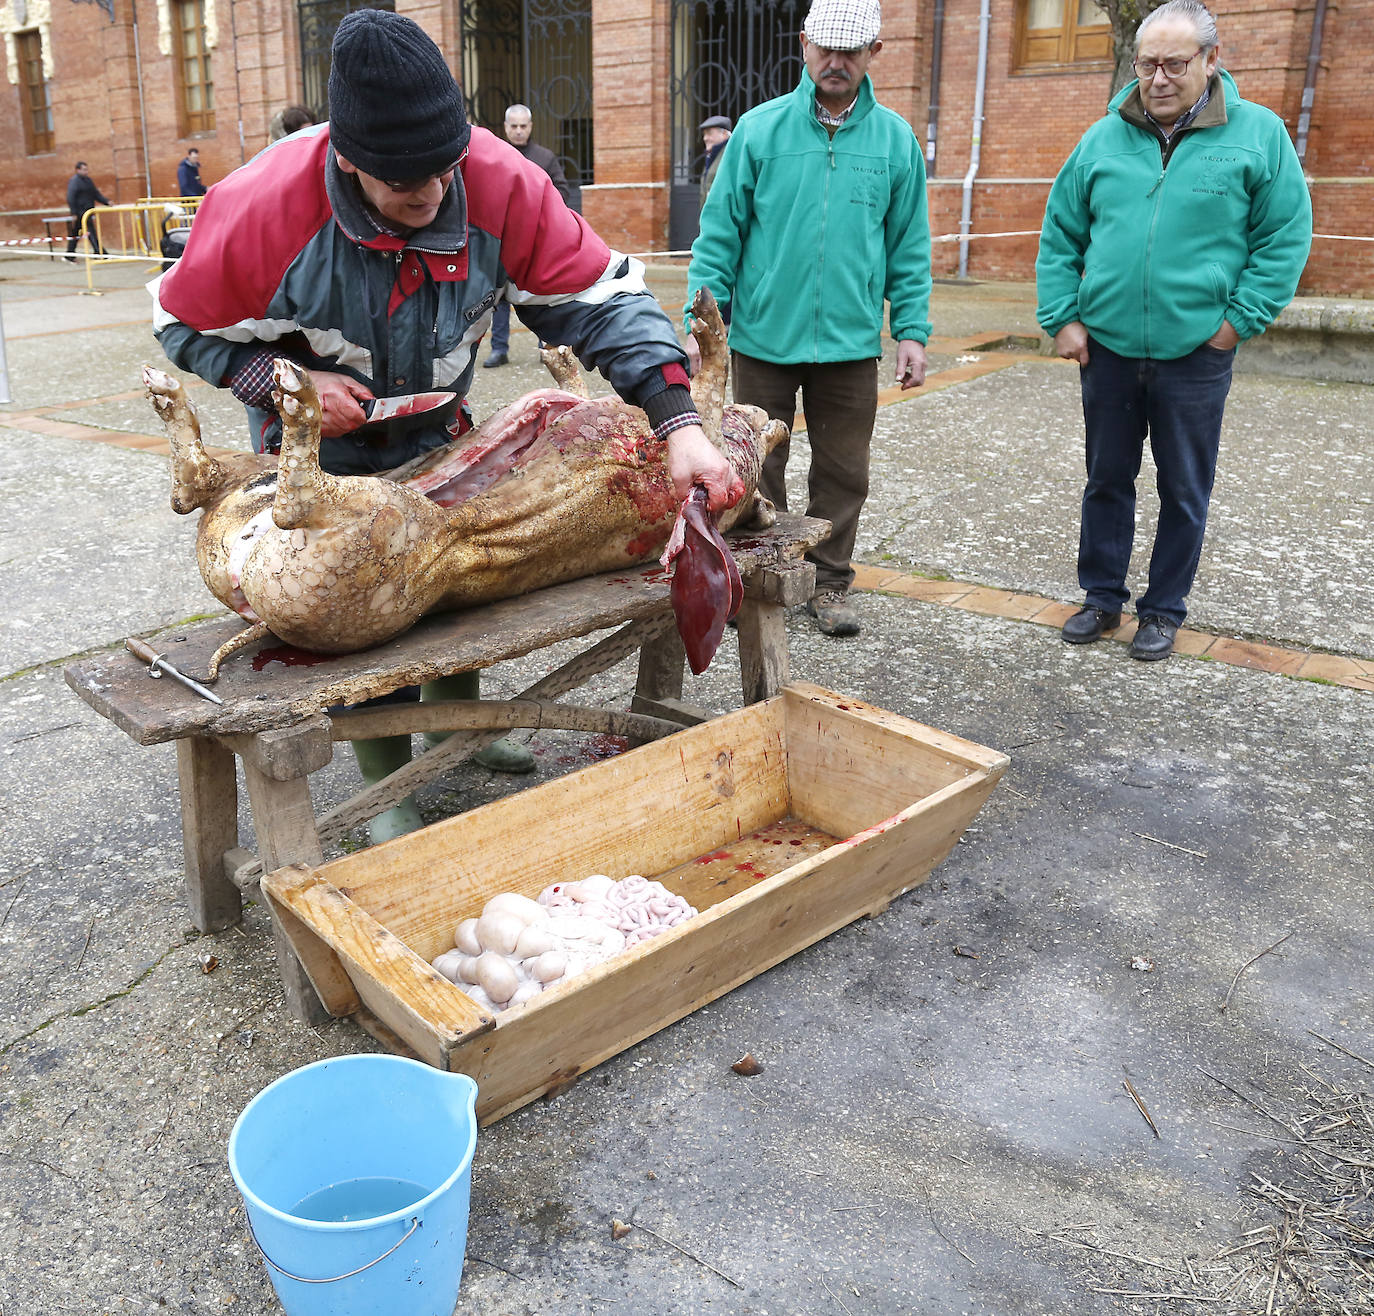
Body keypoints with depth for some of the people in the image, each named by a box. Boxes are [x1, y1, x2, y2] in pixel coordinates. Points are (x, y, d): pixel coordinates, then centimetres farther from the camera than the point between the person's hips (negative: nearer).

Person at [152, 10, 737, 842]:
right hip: (322, 448, -3)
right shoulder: (265, 206, -30)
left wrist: (680, 423, -35)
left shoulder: (499, 182, -27)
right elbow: (185, 324, -14)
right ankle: (389, 789, 19)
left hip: (439, 433, 3)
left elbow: (601, 294, -25)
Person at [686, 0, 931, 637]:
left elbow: (909, 249, 9)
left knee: (843, 473, 8)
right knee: (757, 470, 8)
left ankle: (829, 583, 24)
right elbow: (720, 234, 0)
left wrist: (911, 331, 2)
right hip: (764, 339, -1)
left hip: (851, 345, 1)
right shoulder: (759, 129, 0)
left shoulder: (896, 139, 5)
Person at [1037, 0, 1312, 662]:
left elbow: (1286, 237, -1)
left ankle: (1163, 610, 22)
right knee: (1107, 480, 12)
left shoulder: (1258, 134, -2)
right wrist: (1062, 317, -1)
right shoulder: (1103, 138, 4)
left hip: (1196, 355, -2)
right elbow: (1059, 236, 8)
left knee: (1184, 492, 8)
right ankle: (1102, 596, 27)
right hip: (1106, 350, 2)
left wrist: (1241, 319, -9)